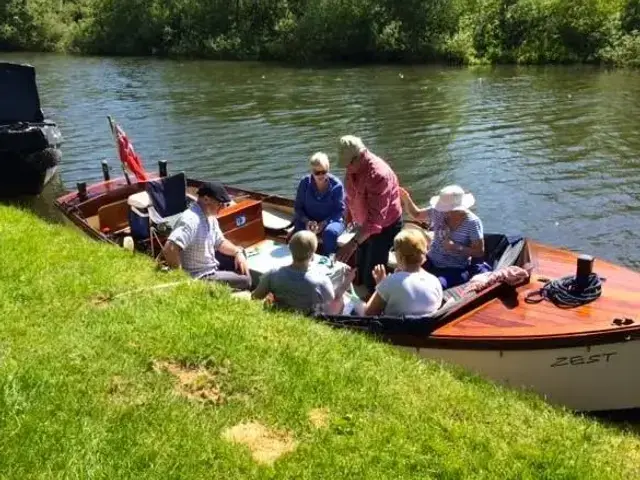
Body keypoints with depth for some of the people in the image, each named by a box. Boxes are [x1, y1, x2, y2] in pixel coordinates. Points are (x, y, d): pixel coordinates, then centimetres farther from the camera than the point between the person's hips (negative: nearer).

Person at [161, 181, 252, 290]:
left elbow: (220, 242, 14)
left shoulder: (210, 216, 1)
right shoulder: (191, 220, -31)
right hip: (200, 277, -10)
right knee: (245, 280, -8)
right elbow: (169, 249, -41)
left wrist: (238, 252, -5)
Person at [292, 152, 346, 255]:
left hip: (331, 221, -1)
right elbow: (298, 207, 0)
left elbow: (340, 210, -8)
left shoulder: (336, 185, -9)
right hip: (309, 220, 1)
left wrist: (324, 223, -24)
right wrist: (307, 221, -21)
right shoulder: (305, 182, -3)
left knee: (330, 232, -36)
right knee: (299, 231, -32)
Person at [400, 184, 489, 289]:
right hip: (431, 263, 5)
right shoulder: (438, 212, -1)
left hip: (455, 270, -4)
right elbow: (416, 214, 14)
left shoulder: (472, 222, -13)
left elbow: (479, 252, -10)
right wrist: (406, 198, -3)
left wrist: (456, 247, -21)